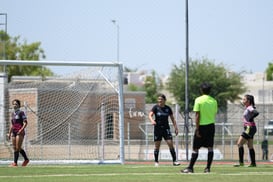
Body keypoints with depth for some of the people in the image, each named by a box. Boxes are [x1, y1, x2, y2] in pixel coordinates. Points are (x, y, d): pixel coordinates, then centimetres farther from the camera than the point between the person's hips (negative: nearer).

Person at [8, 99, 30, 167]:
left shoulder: (21, 113, -4)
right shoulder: (13, 114, 17)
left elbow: (25, 123, -9)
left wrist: (21, 129, -22)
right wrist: (9, 133, 19)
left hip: (20, 132, -8)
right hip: (14, 132, 8)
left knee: (18, 148, -10)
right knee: (15, 148, 7)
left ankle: (15, 162, -13)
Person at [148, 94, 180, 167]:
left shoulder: (168, 108, 4)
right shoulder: (156, 107, -3)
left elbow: (172, 118, 11)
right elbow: (150, 115, -15)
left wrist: (176, 128, 6)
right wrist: (152, 120, -36)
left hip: (166, 128, 1)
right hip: (157, 129, -1)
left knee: (171, 144, -8)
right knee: (157, 146, 3)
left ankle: (174, 161, -6)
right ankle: (156, 162, 13)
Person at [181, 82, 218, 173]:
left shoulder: (198, 100, -9)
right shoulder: (214, 101, 4)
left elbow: (197, 115, -12)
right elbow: (214, 114, 10)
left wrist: (197, 129, -11)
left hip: (201, 126, -4)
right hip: (211, 125, 4)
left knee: (195, 148, 1)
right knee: (210, 148, 5)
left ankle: (190, 168, 3)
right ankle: (208, 168, 3)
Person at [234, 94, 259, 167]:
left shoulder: (250, 108, -13)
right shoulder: (247, 108, 14)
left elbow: (256, 113, -30)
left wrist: (250, 119, -20)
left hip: (249, 128, -10)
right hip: (248, 128, 10)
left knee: (239, 143, -12)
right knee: (250, 146, 11)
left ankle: (241, 162, -13)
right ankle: (253, 163, 12)